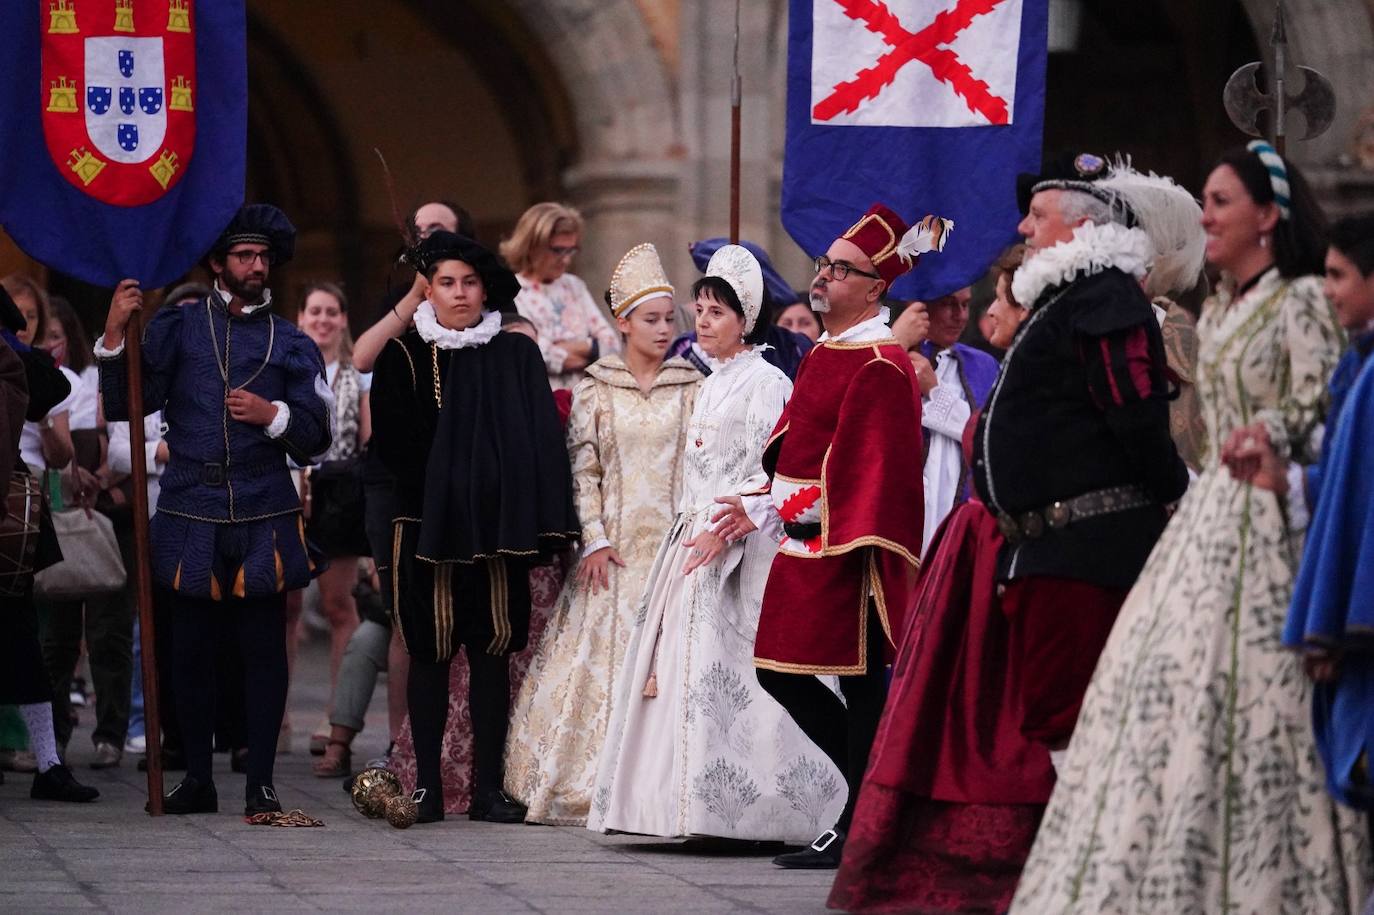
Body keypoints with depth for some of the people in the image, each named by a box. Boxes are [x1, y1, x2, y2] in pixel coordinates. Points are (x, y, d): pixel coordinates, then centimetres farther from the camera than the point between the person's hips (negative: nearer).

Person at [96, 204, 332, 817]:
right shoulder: (176, 329, 10)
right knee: (192, 649, 2)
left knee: (264, 649, -3)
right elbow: (124, 406, 2)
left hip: (263, 518, 0)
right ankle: (197, 779, 11)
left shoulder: (292, 345, 13)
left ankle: (261, 783, 1)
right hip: (191, 516, 0)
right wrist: (115, 336, -9)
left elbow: (315, 438, 10)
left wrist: (272, 415, -8)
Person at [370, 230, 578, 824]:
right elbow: (393, 444, -2)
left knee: (492, 653, 2)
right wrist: (438, 493, -10)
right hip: (427, 525, -1)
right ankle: (427, 787, 5)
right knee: (430, 653, 1)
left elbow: (540, 443, 2)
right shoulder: (404, 358, 4)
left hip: (496, 528, 1)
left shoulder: (517, 358, 7)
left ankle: (488, 787, 5)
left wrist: (534, 525, -7)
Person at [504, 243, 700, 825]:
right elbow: (582, 469, 2)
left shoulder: (691, 389, 7)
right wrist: (594, 538, -8)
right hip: (614, 543, 0)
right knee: (606, 652, -4)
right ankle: (599, 784, 0)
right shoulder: (595, 390, 4)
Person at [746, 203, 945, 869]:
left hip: (844, 551, -10)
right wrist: (770, 507, 17)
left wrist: (846, 545, -24)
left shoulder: (879, 366, -15)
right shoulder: (824, 355, 15)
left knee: (858, 683, -3)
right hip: (802, 545, 10)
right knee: (780, 673, 13)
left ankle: (861, 827, 2)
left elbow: (876, 464, -20)